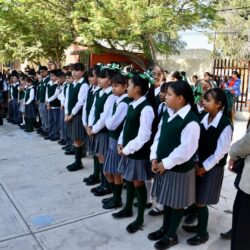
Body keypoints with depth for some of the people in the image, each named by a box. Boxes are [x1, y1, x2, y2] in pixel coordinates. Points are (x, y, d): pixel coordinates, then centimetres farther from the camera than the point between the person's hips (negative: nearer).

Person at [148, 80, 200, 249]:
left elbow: (186, 150, -24)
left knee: (177, 202, 10)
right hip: (163, 166, 8)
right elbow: (159, 136, 9)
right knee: (167, 199, 21)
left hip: (179, 169, -7)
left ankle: (172, 235, 28)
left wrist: (166, 163, -17)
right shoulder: (167, 114, 3)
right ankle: (165, 228, 40)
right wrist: (154, 158, -1)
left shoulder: (191, 121, -23)